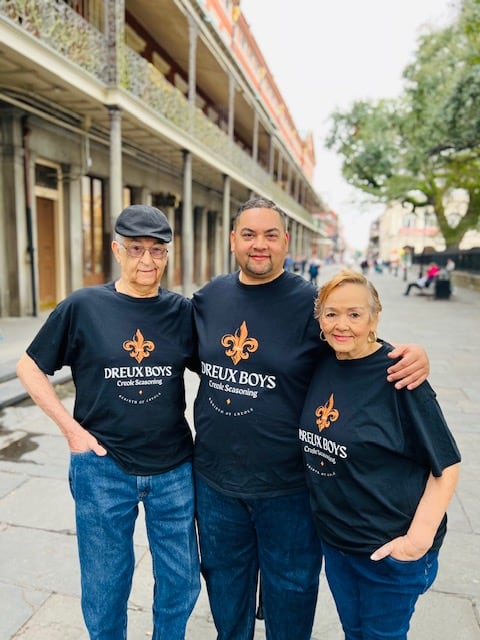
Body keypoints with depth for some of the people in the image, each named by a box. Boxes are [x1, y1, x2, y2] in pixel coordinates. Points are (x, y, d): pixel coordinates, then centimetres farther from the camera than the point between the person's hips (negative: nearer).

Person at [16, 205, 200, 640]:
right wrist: (71, 428, -6)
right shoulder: (82, 307, -8)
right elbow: (29, 368, 0)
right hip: (103, 468, -1)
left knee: (182, 582, 18)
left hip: (174, 469, 2)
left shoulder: (182, 311, -3)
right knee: (105, 589, 18)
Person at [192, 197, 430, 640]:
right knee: (224, 582, 27)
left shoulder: (310, 302, -13)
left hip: (287, 486, -3)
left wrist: (414, 356, -26)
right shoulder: (209, 296, -1)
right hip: (214, 478, 4)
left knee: (289, 591, 20)